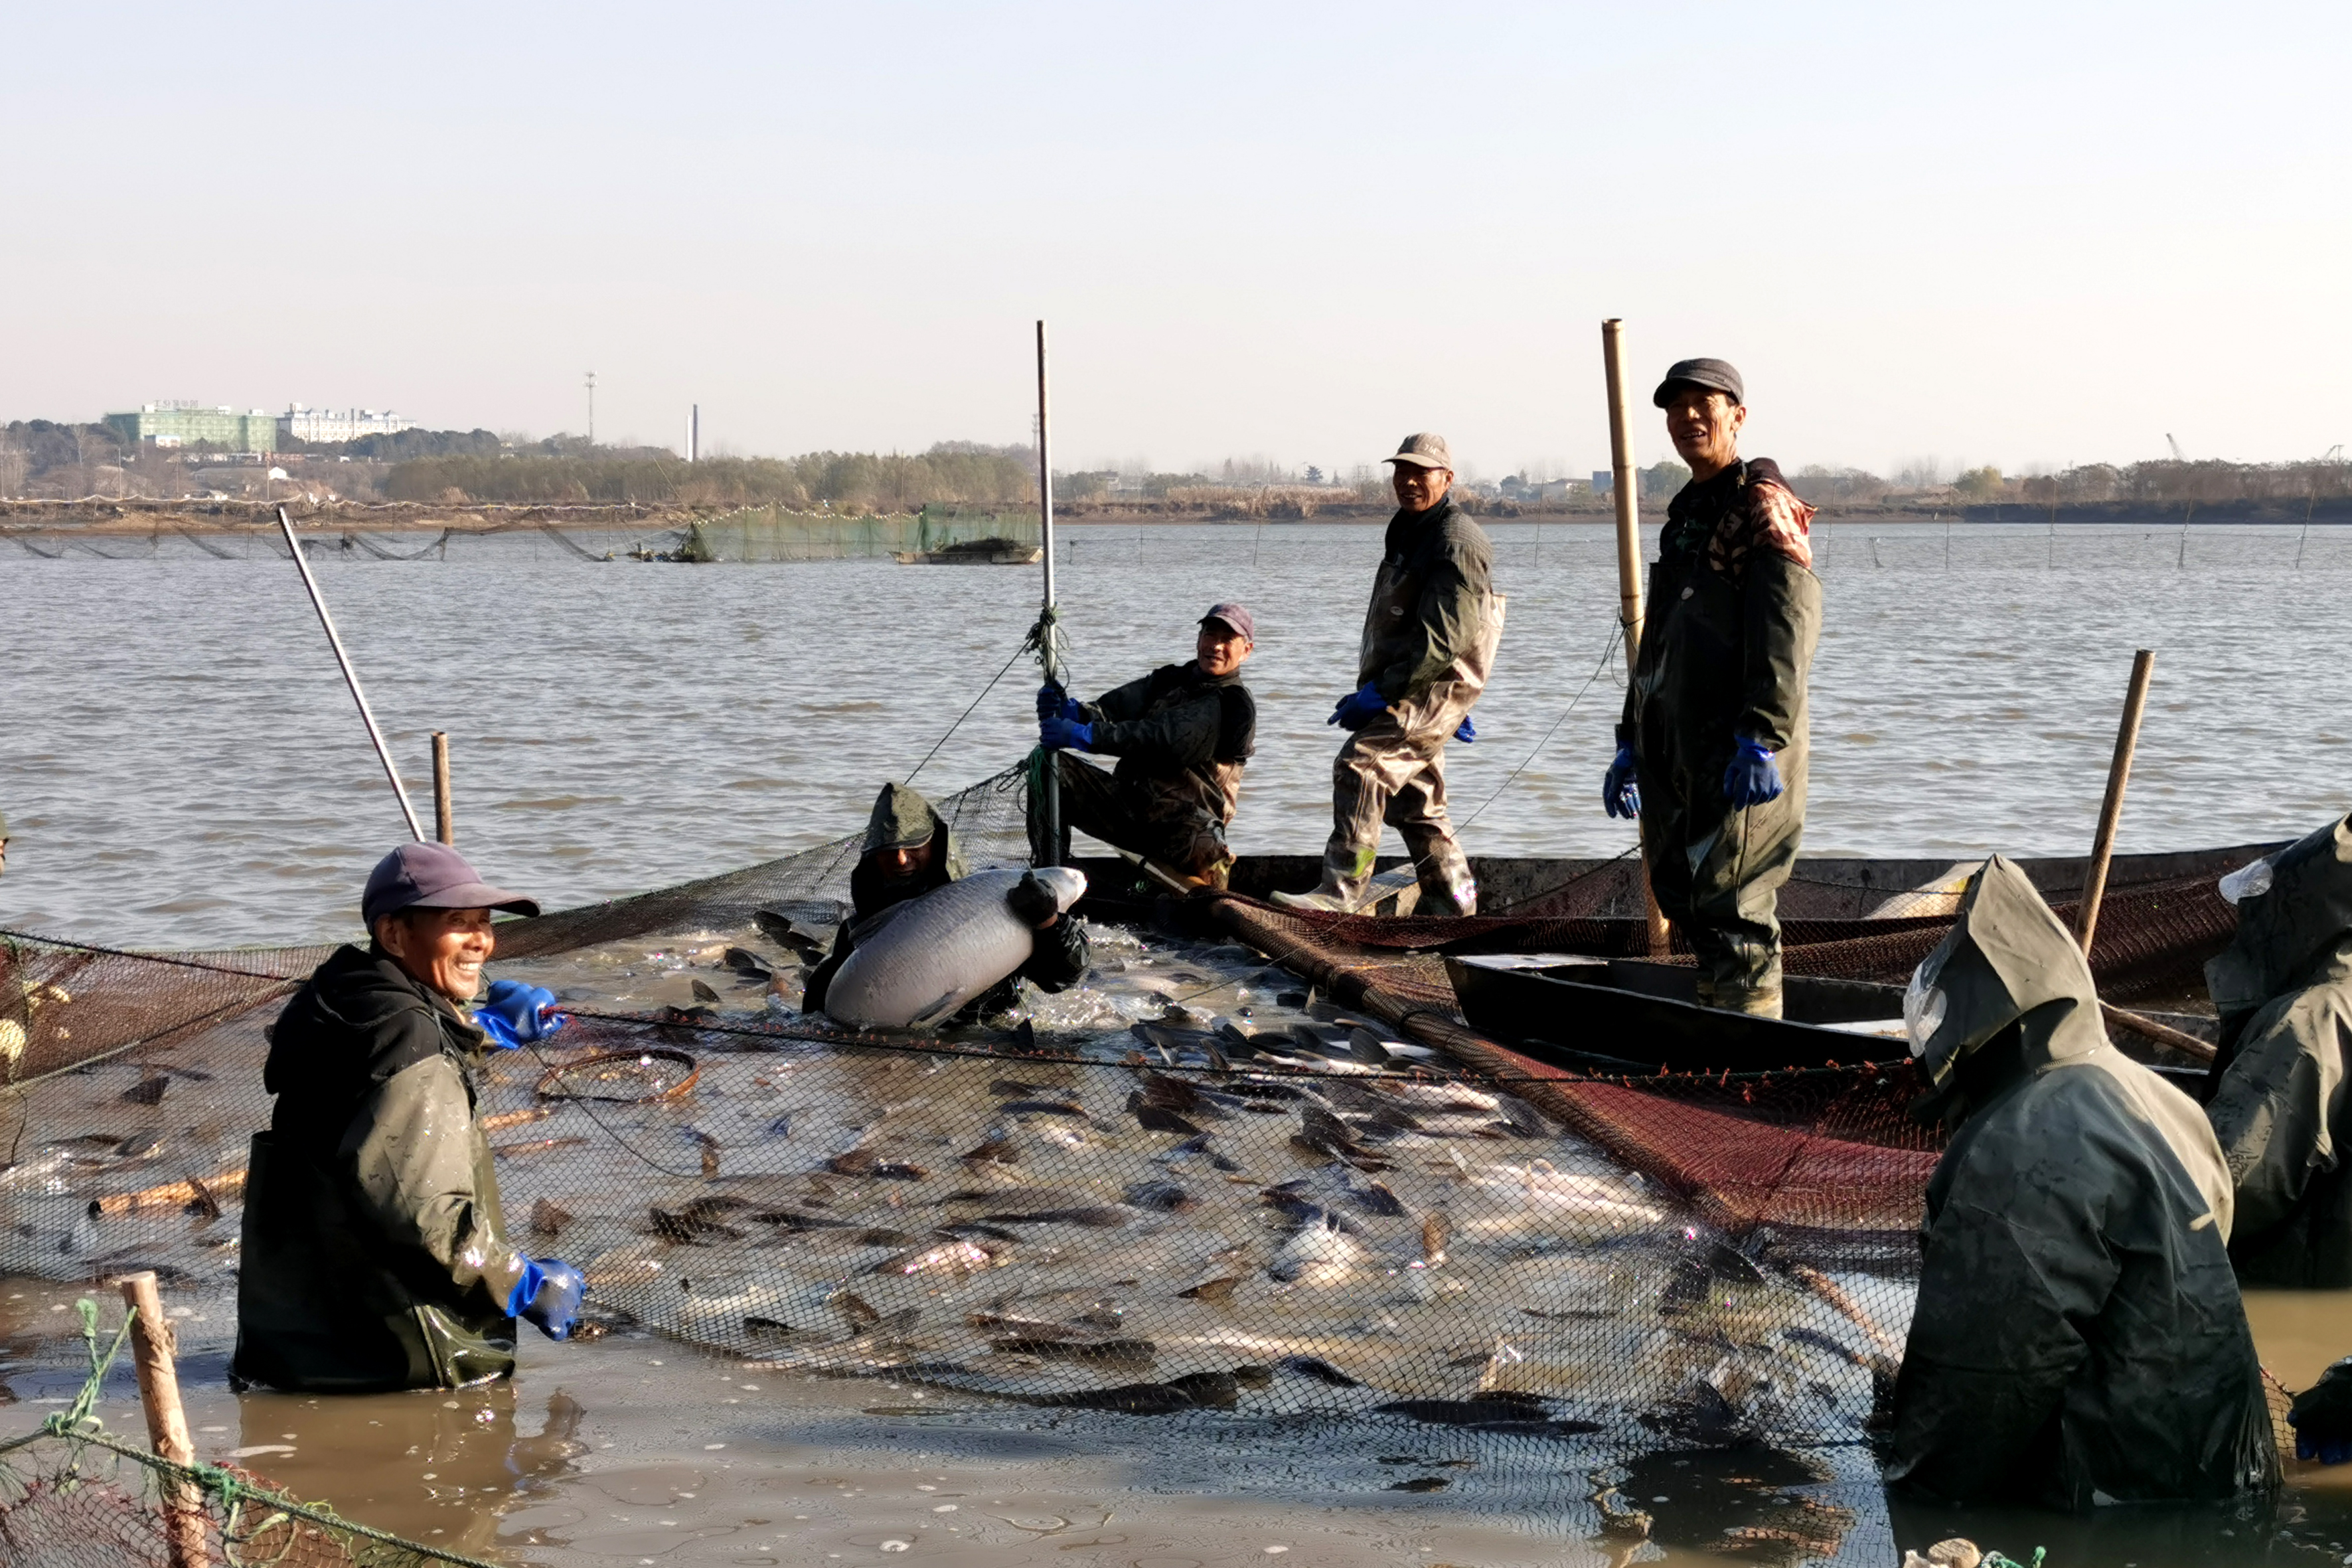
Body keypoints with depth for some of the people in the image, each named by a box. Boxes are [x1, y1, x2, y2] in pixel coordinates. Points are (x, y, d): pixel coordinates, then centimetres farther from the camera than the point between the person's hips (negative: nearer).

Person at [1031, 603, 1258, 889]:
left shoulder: (1235, 706, -10)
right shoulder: (1169, 680, 15)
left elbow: (1163, 740, -21)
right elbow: (1114, 709, 1)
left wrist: (1083, 735, -28)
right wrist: (1073, 711, -23)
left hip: (1185, 822, -6)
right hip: (1128, 804, 6)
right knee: (1048, 762, -9)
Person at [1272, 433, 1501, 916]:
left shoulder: (1455, 542, -14)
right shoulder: (1410, 533, 19)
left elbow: (1446, 637, -23)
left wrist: (1380, 691, -24)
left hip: (1432, 688, -11)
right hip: (1413, 690, 11)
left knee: (1360, 766, -23)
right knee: (1414, 799, 15)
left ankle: (1340, 890, -29)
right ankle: (1452, 901, 23)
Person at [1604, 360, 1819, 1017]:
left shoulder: (1762, 506, -7)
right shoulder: (1685, 513, 23)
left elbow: (1788, 626, -19)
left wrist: (1762, 737, -27)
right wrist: (1632, 741, 26)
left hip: (1738, 751, -9)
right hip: (1675, 750, 9)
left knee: (1729, 904, -11)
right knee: (1685, 897, 11)